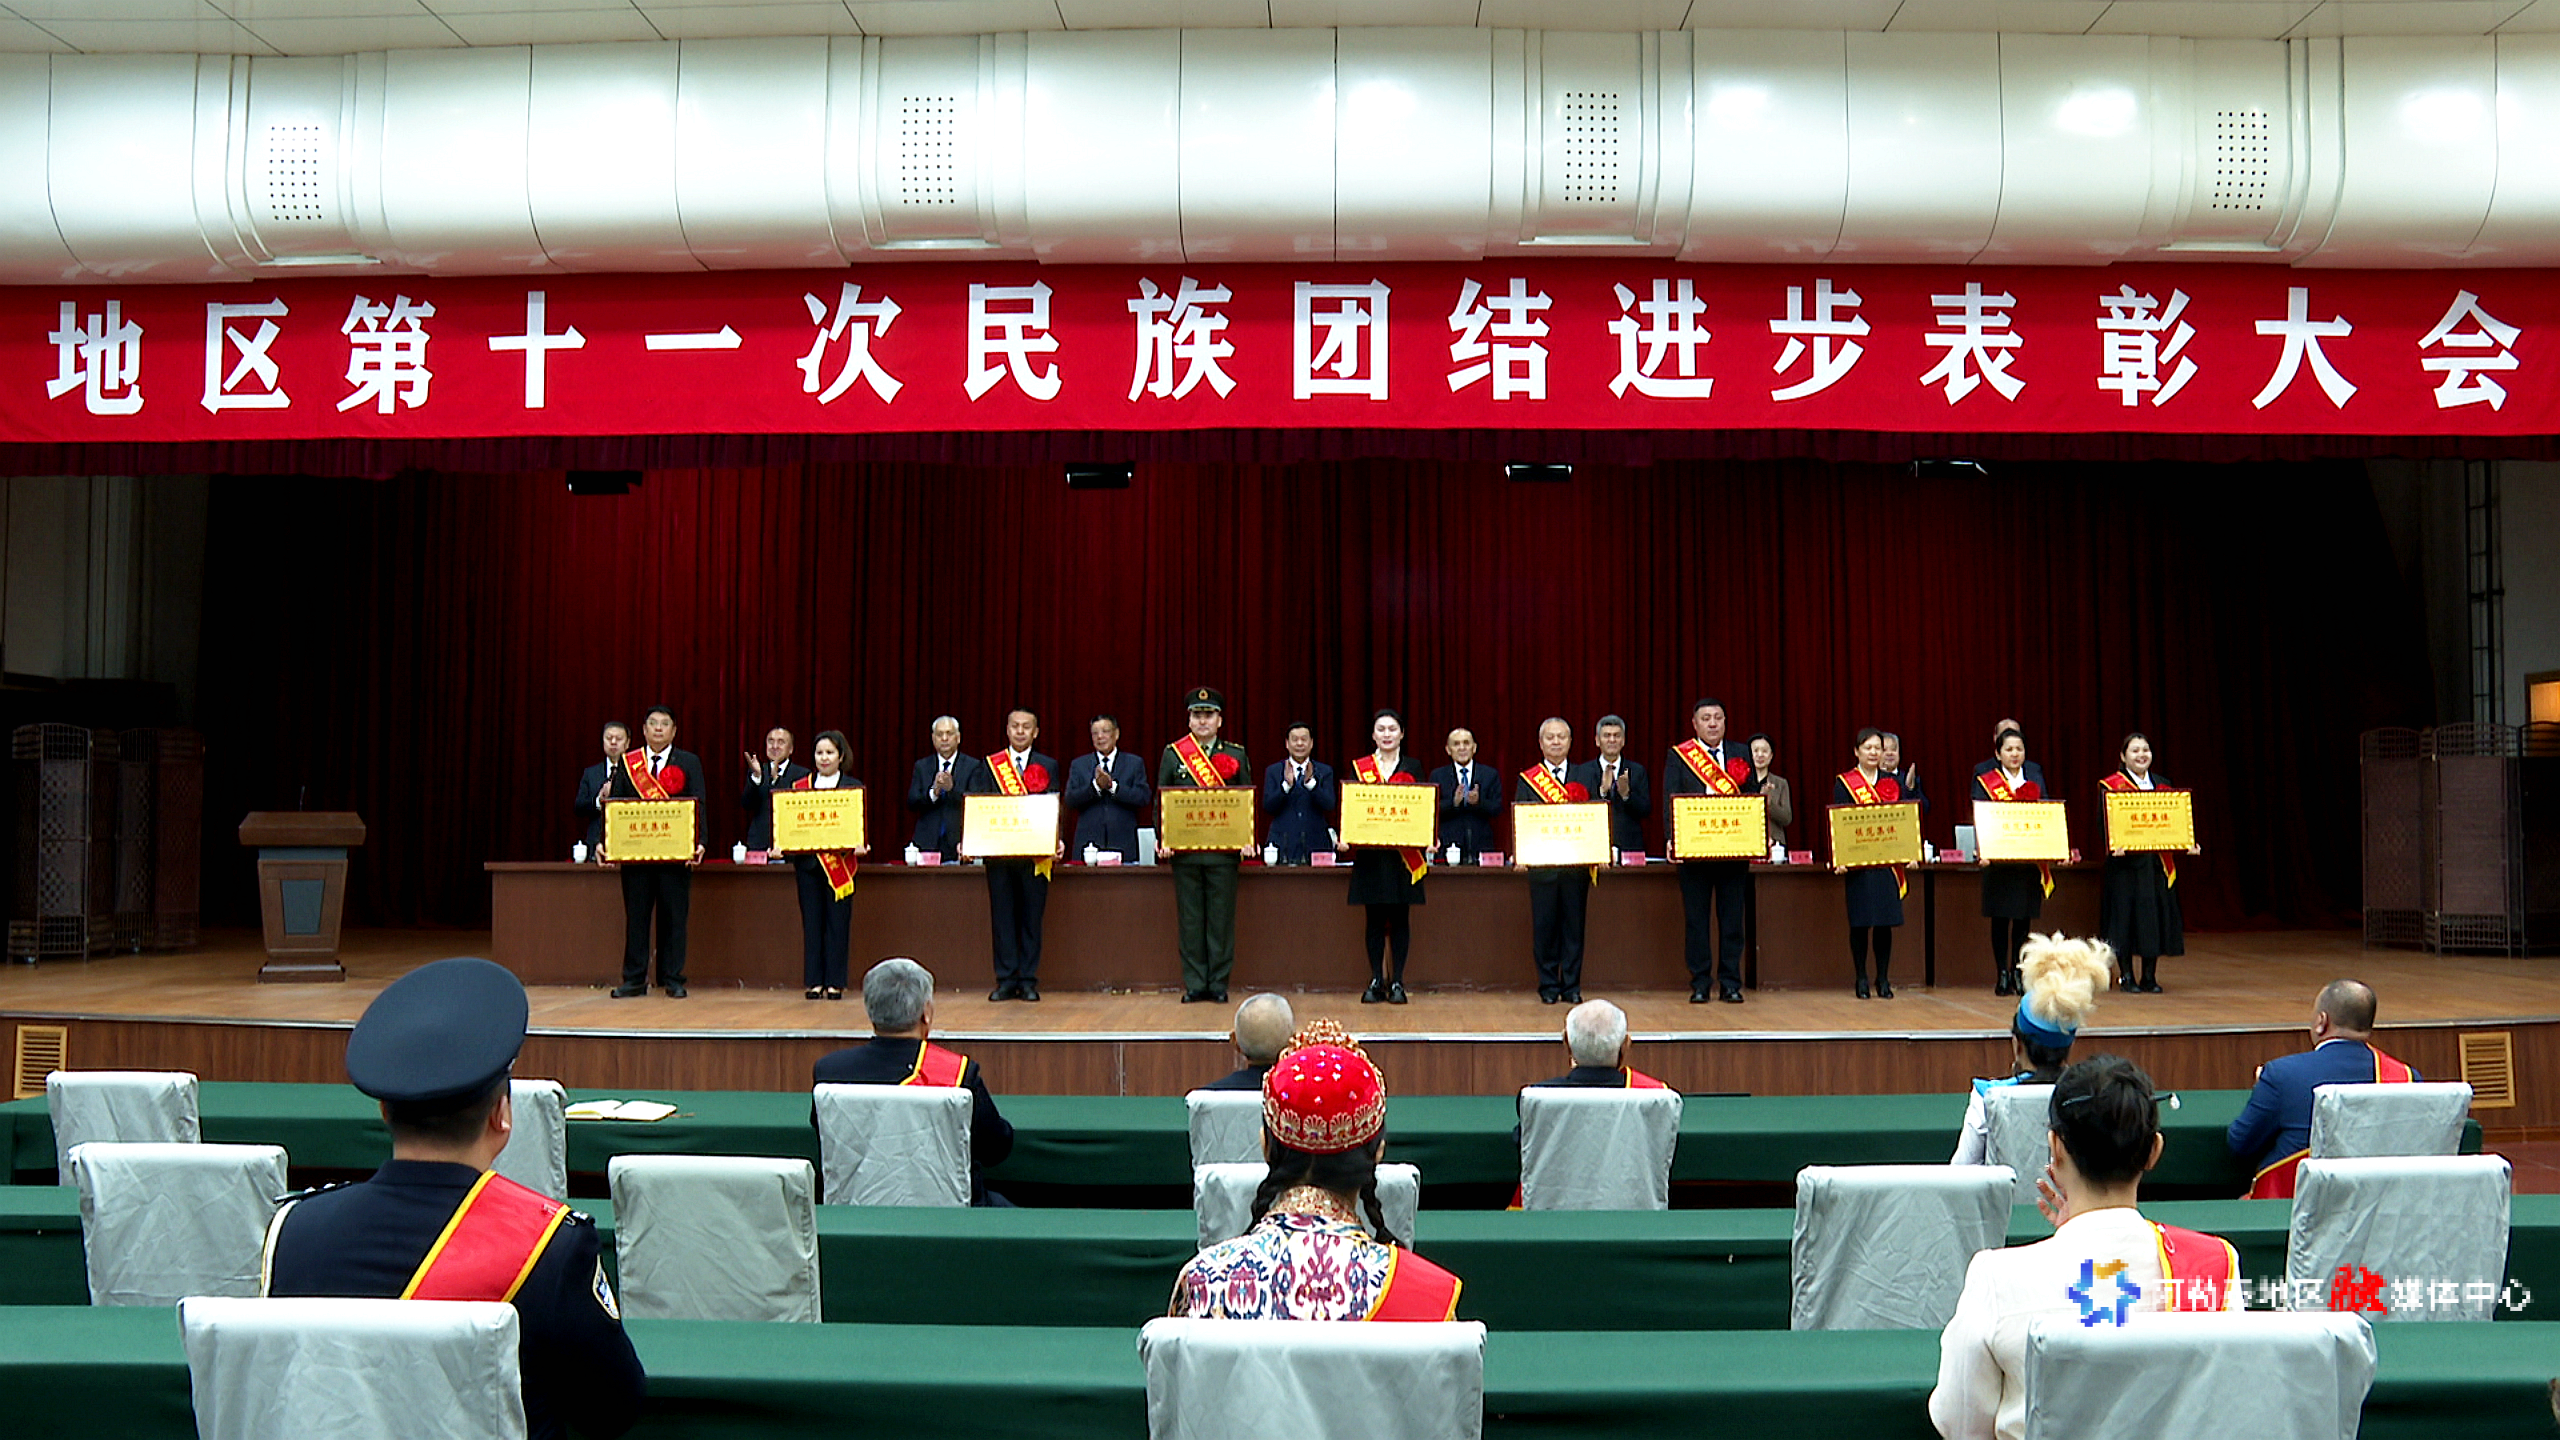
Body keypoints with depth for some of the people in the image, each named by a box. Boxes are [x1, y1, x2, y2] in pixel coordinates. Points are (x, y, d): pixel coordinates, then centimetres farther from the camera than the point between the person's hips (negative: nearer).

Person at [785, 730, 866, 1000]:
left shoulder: (853, 787, 5)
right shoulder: (799, 787, 11)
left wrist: (859, 845, -19)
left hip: (840, 863, -2)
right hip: (807, 861, 2)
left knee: (837, 922, -1)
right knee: (811, 922, 4)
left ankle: (834, 983, 5)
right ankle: (814, 981, 10)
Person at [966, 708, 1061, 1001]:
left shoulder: (1048, 767, 9)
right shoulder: (989, 765, 10)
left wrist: (1057, 840, -14)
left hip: (1036, 853, -1)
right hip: (998, 851, 1)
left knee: (1032, 917, 3)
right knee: (1002, 917, 3)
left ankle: (1028, 981, 10)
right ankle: (1006, 980, 10)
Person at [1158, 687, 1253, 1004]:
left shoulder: (1237, 756, 9)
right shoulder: (1172, 754, 9)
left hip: (1224, 850, 0)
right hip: (1184, 850, 0)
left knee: (1222, 918, 1)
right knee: (1189, 919, 3)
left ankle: (1219, 983, 10)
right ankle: (1194, 984, 11)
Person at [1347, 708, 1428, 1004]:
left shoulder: (1412, 769, 8)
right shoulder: (1359, 768, 8)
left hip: (1404, 854, 0)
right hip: (1370, 854, 0)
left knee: (1400, 917, 1)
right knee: (1374, 917, 3)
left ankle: (1397, 982, 8)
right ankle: (1376, 980, 10)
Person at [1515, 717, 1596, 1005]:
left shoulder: (1586, 775, 10)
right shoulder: (1527, 778, 7)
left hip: (1577, 863, 1)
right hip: (1541, 863, -1)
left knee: (1574, 924, 3)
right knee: (1544, 925, 2)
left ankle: (1572, 987, 12)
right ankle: (1548, 987, 11)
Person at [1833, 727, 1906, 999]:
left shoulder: (1891, 783, 12)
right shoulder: (1844, 783, 2)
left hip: (1888, 861, 3)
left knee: (1885, 921, 3)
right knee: (1860, 921, -1)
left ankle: (1883, 978, 13)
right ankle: (1861, 978, 9)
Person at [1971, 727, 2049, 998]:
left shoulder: (2035, 777, 10)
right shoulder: (1984, 780, 2)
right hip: (1998, 858, -2)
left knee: (2023, 919, 5)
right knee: (2000, 918, 1)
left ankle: (2019, 972, 14)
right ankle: (2002, 975, 8)